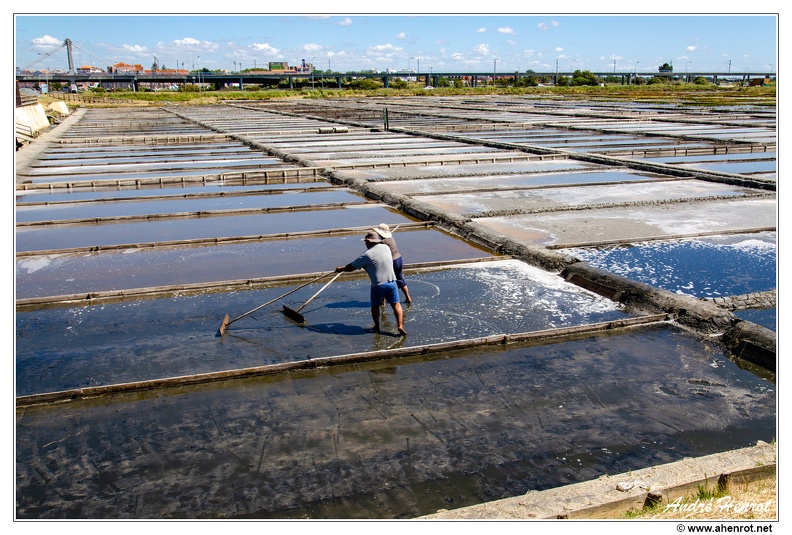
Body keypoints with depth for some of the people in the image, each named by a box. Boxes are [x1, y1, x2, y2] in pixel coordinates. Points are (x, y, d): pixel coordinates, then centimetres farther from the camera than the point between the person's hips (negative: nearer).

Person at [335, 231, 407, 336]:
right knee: (396, 304, 6)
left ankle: (377, 326, 27)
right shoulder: (386, 248, 8)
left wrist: (341, 269, 18)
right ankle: (400, 326, -6)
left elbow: (352, 267, 0)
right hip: (391, 281, 4)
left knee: (375, 306, 16)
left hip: (378, 285, -4)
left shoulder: (367, 255, -8)